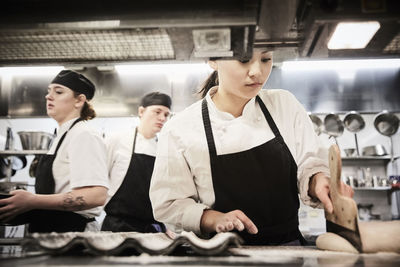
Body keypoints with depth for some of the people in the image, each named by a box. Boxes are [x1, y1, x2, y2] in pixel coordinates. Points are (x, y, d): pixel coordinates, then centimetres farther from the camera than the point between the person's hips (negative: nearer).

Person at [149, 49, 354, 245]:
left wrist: (319, 183, -17)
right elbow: (168, 205, -3)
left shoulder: (285, 104, 3)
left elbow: (309, 165, 5)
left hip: (287, 243, 3)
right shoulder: (179, 130, -7)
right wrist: (215, 219, -19)